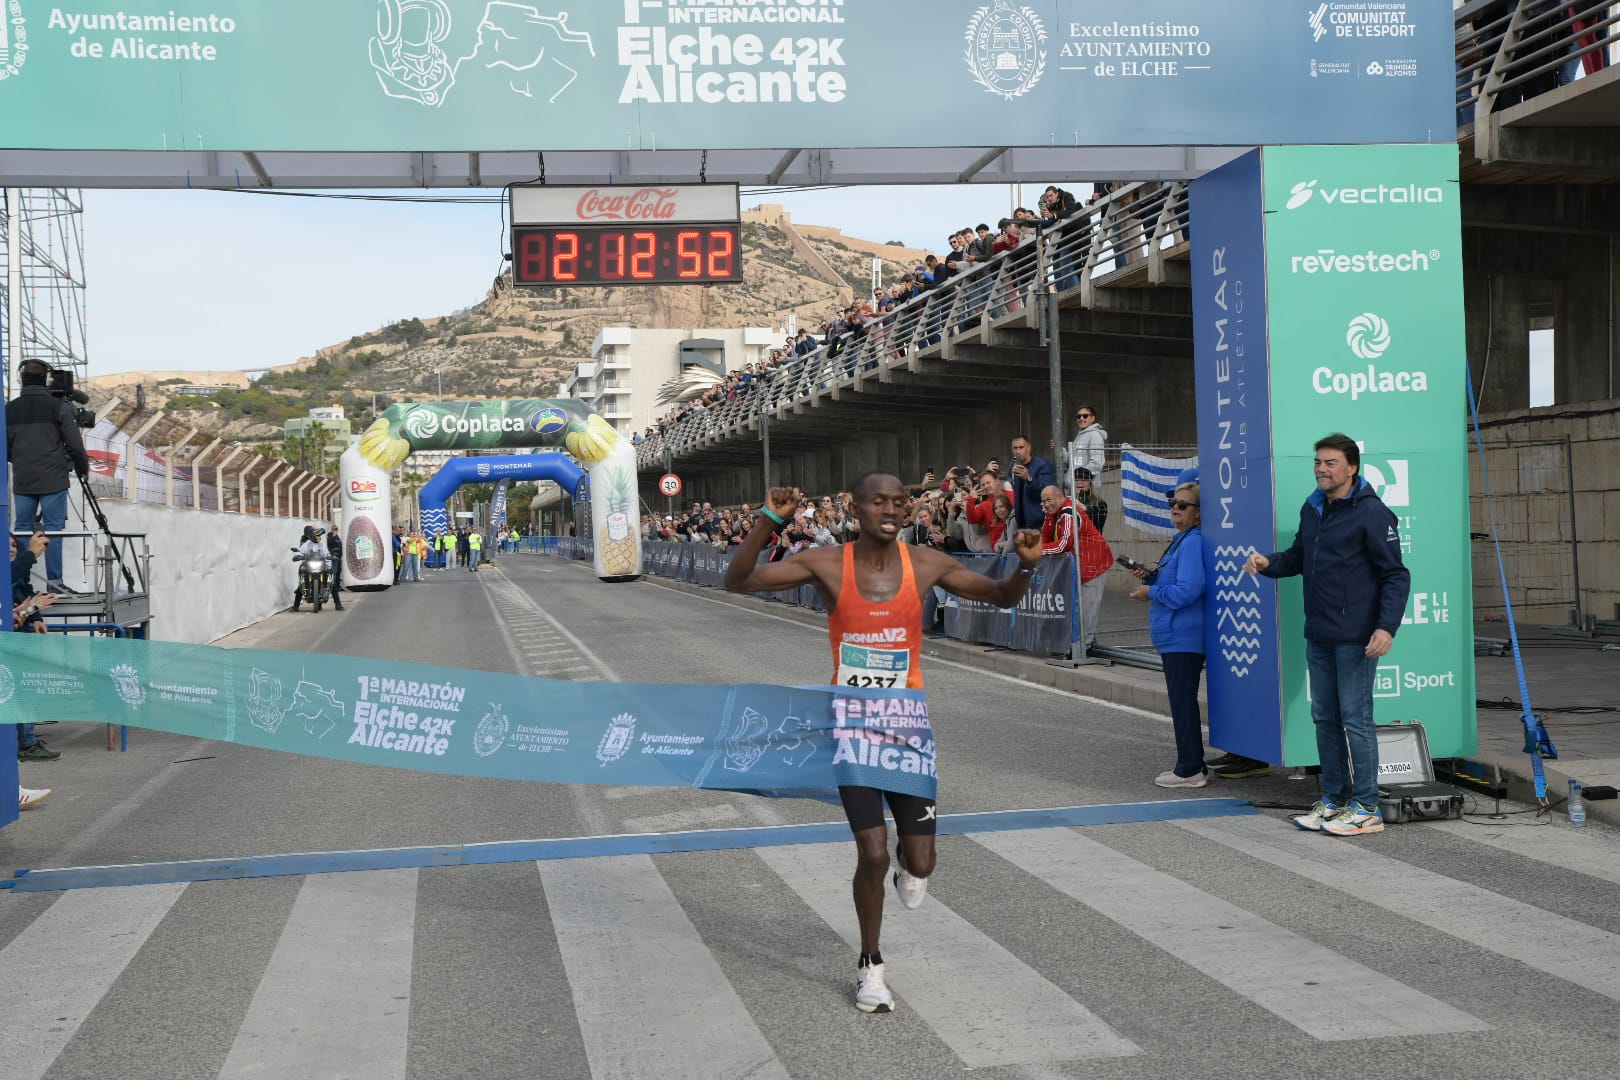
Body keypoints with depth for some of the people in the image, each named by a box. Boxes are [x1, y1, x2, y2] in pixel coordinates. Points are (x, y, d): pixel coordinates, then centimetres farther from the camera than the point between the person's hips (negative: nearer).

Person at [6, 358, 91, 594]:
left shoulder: (9, 409, 4)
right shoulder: (58, 407, -7)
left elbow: (5, 449, 8)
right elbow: (74, 444, -7)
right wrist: (83, 467, 11)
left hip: (22, 481, 3)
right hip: (53, 481, -3)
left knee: (22, 529, 9)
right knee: (53, 529, 0)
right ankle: (54, 582, -1)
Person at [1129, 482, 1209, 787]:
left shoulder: (1193, 541, -16)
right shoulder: (1180, 540, 16)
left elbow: (1188, 590, -24)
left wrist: (1150, 592, -12)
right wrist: (1149, 577, 7)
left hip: (1183, 637, -10)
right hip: (1174, 636, 10)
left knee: (1183, 702, -5)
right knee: (1182, 703, 15)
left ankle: (1190, 770, 1)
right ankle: (1192, 766, 22)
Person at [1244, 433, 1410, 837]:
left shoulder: (1372, 512, -12)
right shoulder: (1311, 509, 11)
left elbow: (1396, 574, -12)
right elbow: (1299, 556, 23)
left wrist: (1387, 626, -22)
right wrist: (1269, 563, 2)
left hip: (1355, 638, -8)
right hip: (1318, 636, 8)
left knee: (1355, 719, -4)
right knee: (1324, 718, 13)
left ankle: (1366, 808, 4)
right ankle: (1333, 800, 23)